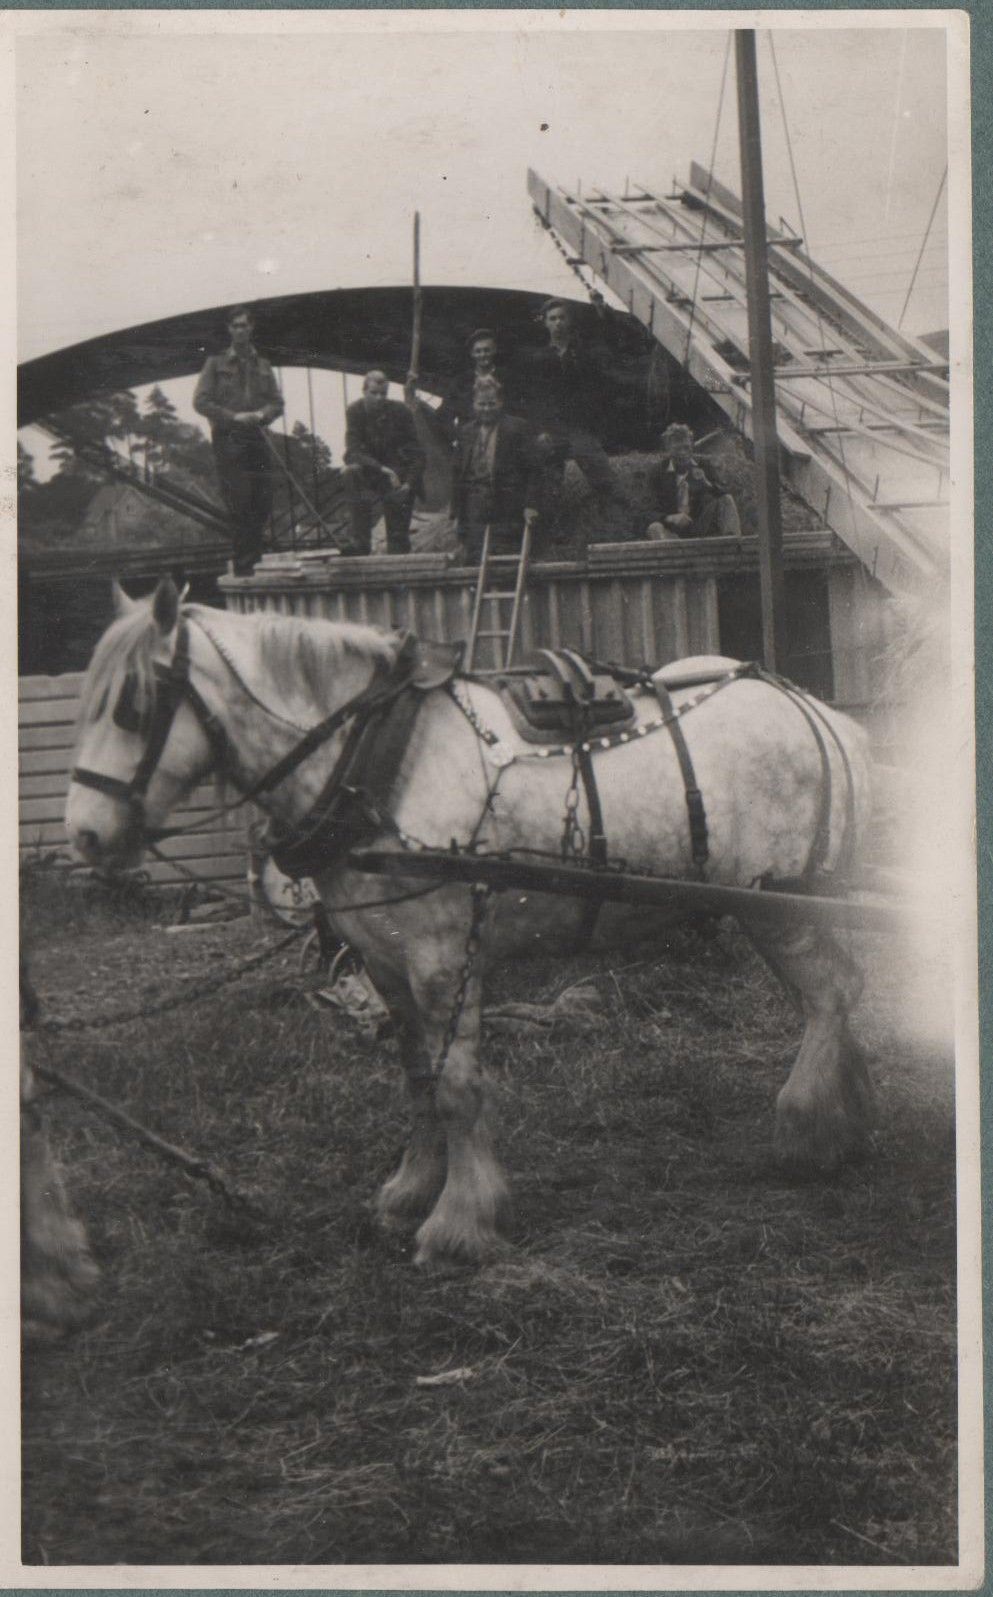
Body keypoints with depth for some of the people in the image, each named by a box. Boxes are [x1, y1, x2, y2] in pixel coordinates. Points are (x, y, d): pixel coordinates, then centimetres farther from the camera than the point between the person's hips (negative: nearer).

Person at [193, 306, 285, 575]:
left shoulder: (263, 366, 17)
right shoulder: (216, 364, 6)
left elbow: (277, 402, 16)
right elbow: (200, 401, -1)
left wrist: (262, 414, -6)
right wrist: (233, 416, -11)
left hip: (257, 439, 4)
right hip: (228, 439, -4)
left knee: (263, 503, 0)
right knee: (241, 505, -10)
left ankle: (252, 563, 12)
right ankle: (243, 567, -5)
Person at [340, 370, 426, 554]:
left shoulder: (400, 411, -8)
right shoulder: (355, 411, -7)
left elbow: (416, 454, -8)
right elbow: (353, 452, -17)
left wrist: (409, 483, -23)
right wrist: (381, 469, -31)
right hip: (370, 471, 0)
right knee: (351, 473, -29)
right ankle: (360, 541, -31)